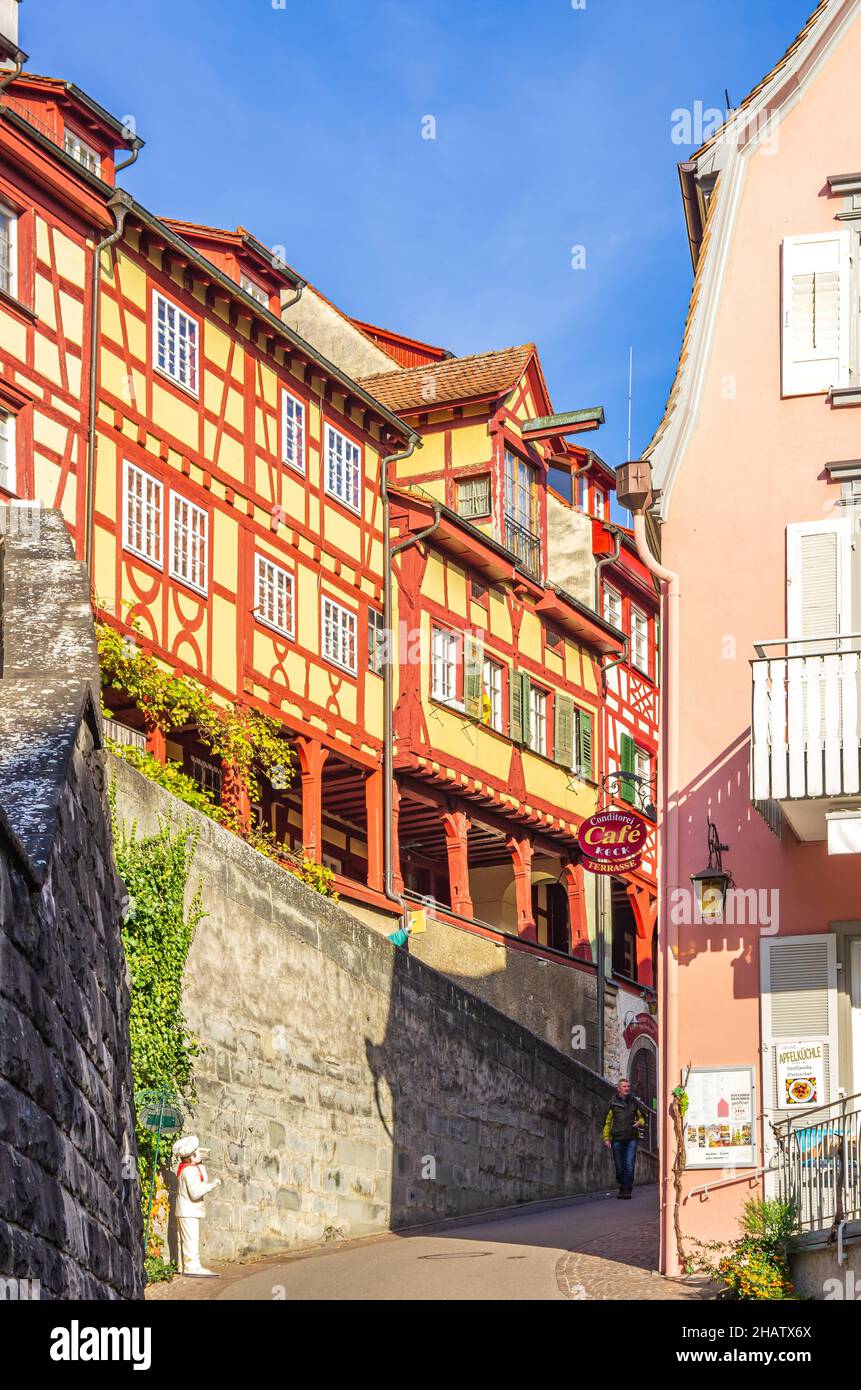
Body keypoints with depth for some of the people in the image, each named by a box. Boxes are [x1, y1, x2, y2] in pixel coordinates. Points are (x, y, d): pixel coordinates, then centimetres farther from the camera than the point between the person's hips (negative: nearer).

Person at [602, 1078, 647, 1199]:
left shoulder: (634, 1103, 10)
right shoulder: (613, 1104, 5)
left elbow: (642, 1117, 22)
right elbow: (607, 1122, 7)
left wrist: (639, 1123, -1)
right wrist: (606, 1138, -1)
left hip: (631, 1139, 0)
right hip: (617, 1139, 0)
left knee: (629, 1166, -10)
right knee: (619, 1167, 6)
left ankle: (627, 1190, -7)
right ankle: (622, 1188, 20)